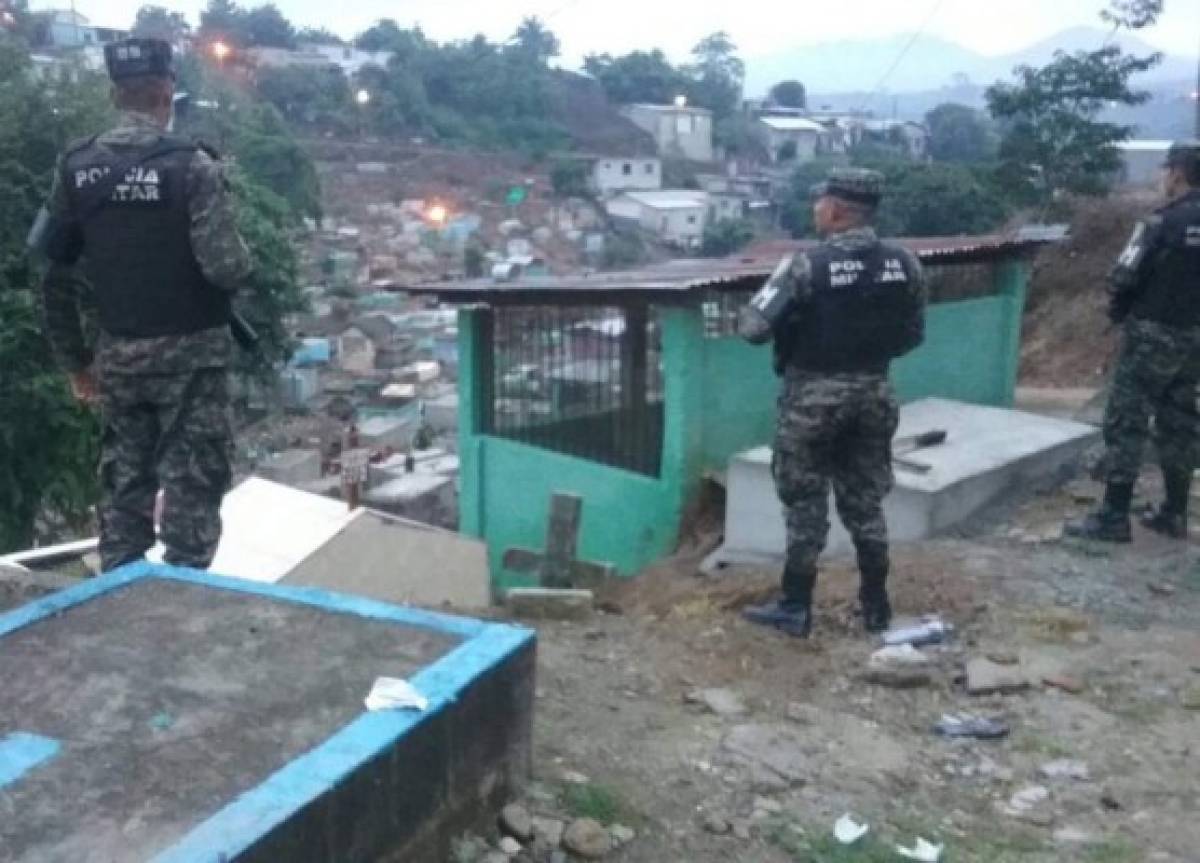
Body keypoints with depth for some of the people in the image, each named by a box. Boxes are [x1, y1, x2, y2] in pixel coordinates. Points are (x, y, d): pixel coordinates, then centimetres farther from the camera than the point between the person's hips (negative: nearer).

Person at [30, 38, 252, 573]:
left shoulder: (76, 168, 2)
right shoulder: (190, 165, -13)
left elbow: (53, 275, 4)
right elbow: (227, 268, -20)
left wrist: (74, 359, 13)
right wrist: (239, 259, 4)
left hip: (118, 357, 5)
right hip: (189, 355, -5)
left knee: (123, 487, 16)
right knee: (191, 490, 4)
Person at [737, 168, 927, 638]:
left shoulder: (807, 265, -18)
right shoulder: (904, 264, -1)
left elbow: (754, 328, -17)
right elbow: (913, 335, 8)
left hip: (814, 395, -5)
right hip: (874, 394, 5)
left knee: (806, 503, 6)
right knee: (866, 501, 15)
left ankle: (796, 609, 14)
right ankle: (876, 606, 23)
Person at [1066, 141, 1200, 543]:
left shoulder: (1164, 222, -15)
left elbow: (1123, 278, -16)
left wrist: (1119, 313, 2)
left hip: (1153, 336, -7)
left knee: (1126, 424, -4)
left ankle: (1113, 517, -3)